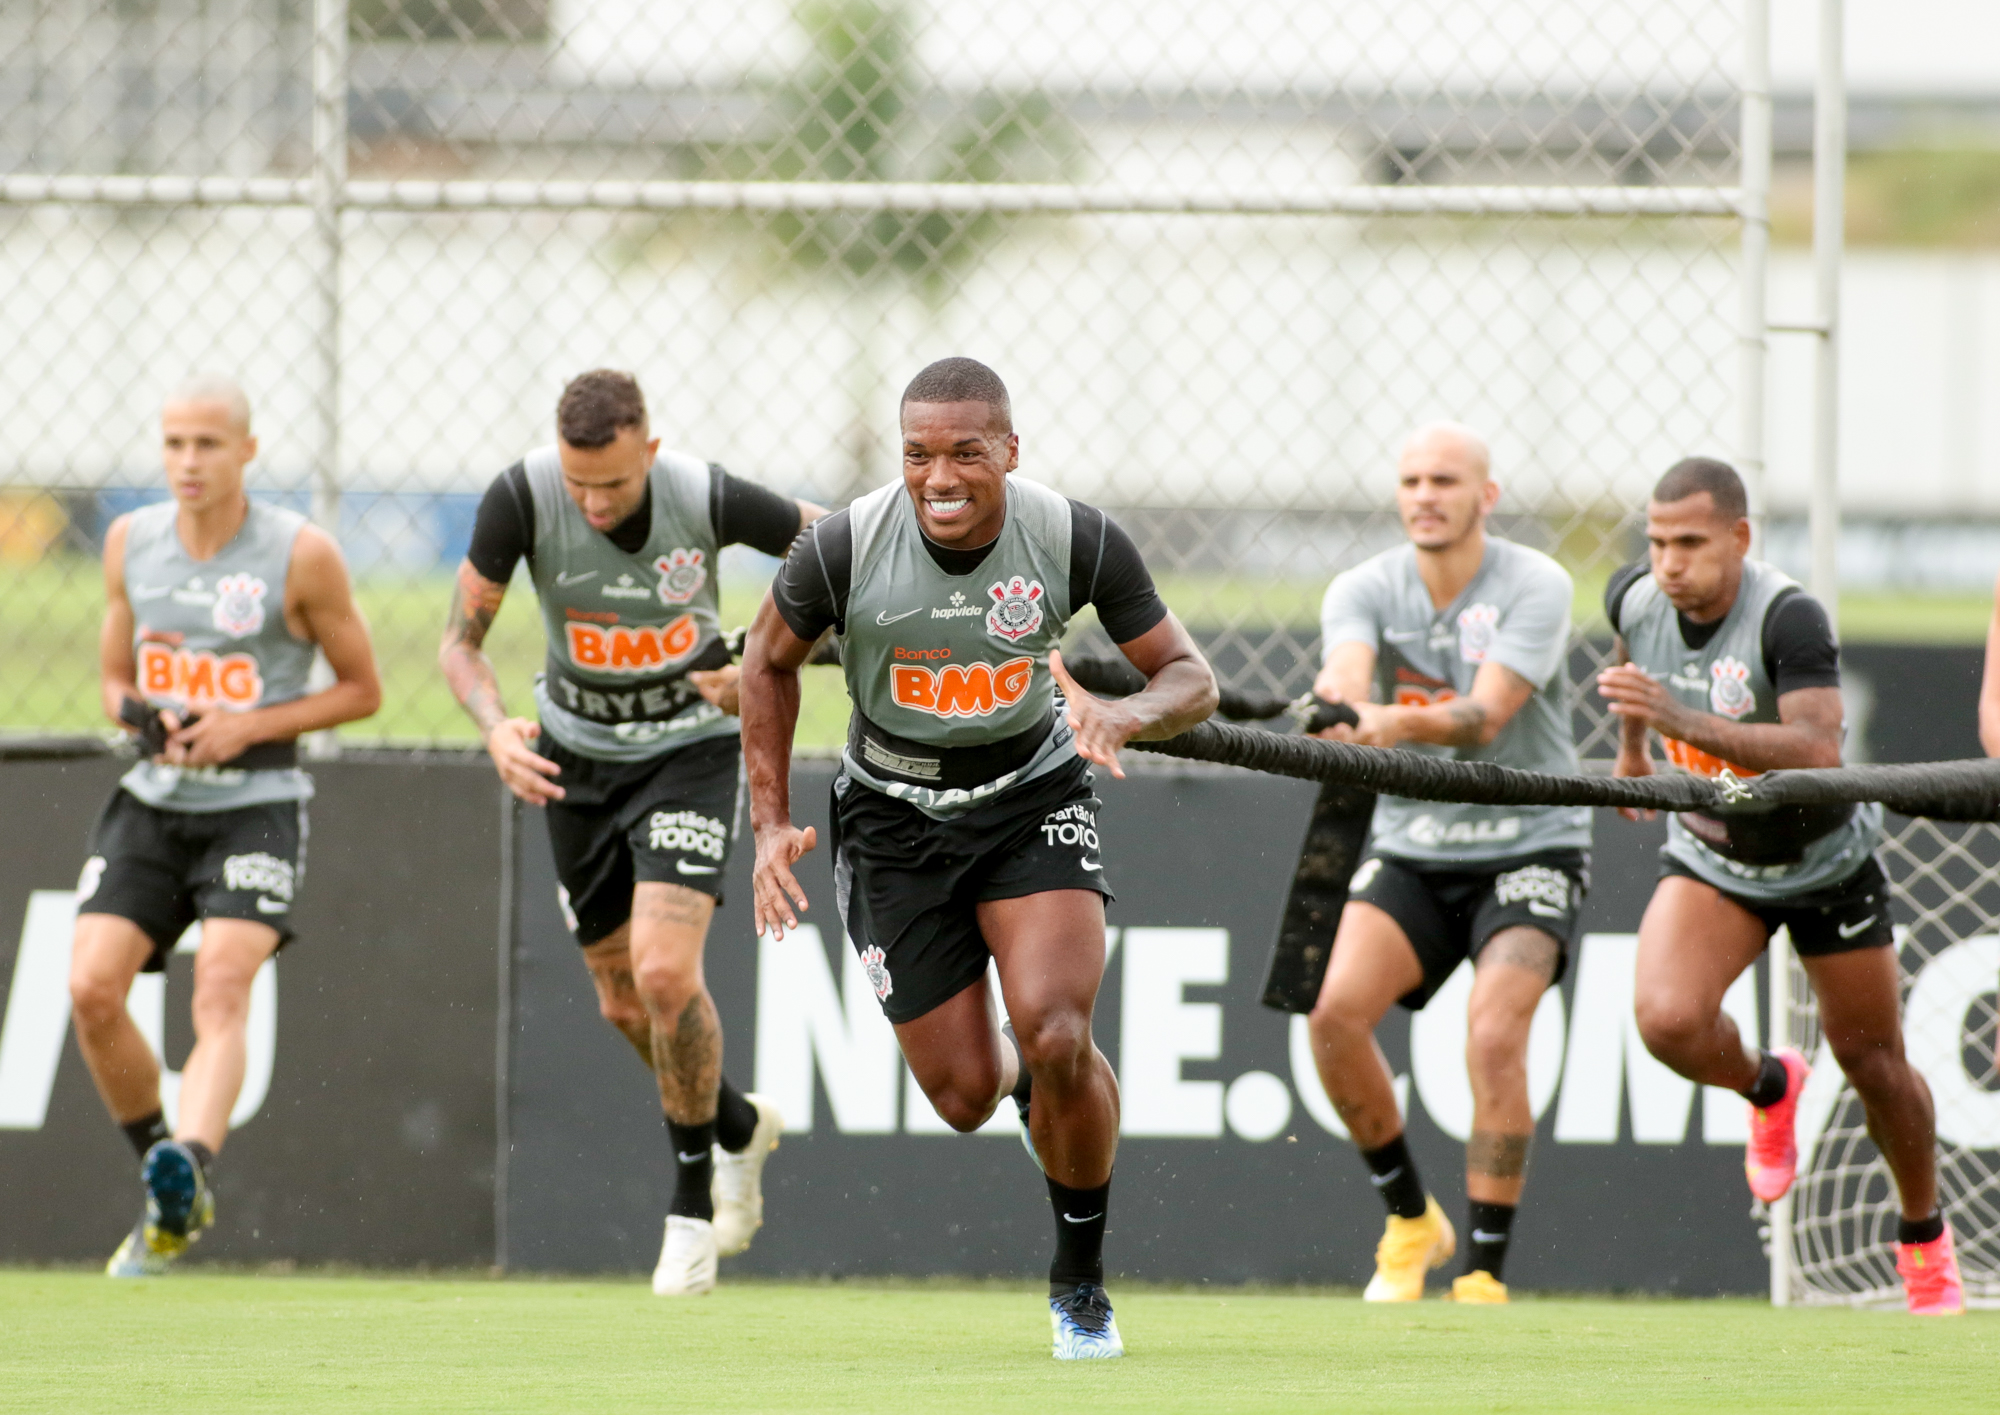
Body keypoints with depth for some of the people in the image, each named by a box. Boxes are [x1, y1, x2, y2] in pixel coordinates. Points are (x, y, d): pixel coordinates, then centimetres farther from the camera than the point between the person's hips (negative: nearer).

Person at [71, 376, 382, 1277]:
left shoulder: (300, 555, -6)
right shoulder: (130, 543, 7)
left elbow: (361, 689, 1)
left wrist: (248, 726, -13)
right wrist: (139, 715, -7)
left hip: (256, 805, -4)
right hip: (153, 799, 4)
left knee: (221, 990, -24)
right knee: (92, 988, -13)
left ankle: (189, 1167, -43)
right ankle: (164, 1186, 4)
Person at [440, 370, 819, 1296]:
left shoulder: (707, 499, -24)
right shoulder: (521, 499, -21)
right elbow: (460, 639, -12)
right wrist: (495, 728, -30)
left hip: (691, 745, -3)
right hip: (577, 754, 3)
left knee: (663, 970, -19)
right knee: (623, 1003, 11)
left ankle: (693, 1200, 0)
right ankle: (737, 1125, 41)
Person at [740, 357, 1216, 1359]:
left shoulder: (1076, 541, -19)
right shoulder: (844, 548, -19)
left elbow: (1190, 675, -9)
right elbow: (770, 661, 1)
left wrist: (1128, 713, -32)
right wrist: (771, 823, -3)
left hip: (1036, 798, -1)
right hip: (893, 818, 1)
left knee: (1057, 1039, -22)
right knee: (966, 1098, -3)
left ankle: (1080, 1276, 1)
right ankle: (1022, 1079, 38)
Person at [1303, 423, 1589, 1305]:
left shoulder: (1536, 587, -13)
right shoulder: (1363, 591, -2)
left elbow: (1485, 715, -27)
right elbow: (1348, 673, -24)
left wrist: (1399, 723, -47)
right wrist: (1339, 704, -50)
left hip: (1530, 845, -3)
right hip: (1410, 848, 3)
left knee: (1494, 1034, -24)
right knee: (1334, 1010, -19)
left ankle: (1484, 1274, -14)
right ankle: (1409, 1222, 4)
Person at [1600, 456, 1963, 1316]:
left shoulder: (1788, 620, -32)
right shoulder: (1635, 600, -15)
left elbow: (1819, 753, -45)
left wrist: (1683, 719, -52)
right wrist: (1632, 740, 22)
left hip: (1826, 860, -3)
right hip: (1710, 858, 3)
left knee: (1871, 1059, 7)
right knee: (1666, 1020, -22)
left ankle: (1925, 1238, 32)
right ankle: (1765, 1088, 12)